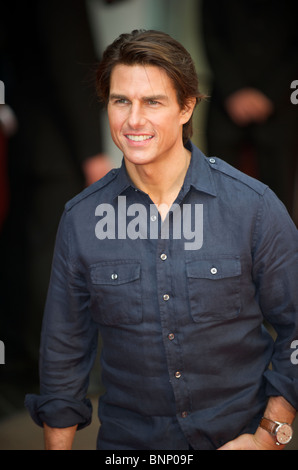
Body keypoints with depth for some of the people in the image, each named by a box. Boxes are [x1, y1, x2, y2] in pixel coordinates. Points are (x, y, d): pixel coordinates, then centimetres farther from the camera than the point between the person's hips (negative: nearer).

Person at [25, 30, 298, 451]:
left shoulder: (255, 207, -13)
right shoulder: (81, 218, -6)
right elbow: (64, 350, 2)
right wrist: (58, 447, 2)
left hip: (238, 435, -2)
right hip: (127, 440, 2)